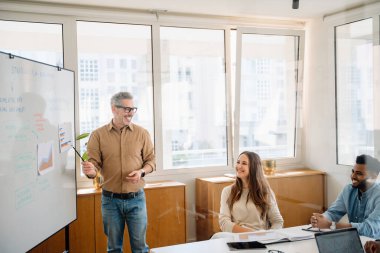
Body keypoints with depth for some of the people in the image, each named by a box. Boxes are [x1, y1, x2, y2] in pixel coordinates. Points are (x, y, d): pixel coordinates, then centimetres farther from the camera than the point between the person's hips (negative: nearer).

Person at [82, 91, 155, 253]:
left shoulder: (142, 133, 1)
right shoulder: (98, 135, -2)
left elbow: (151, 160, 6)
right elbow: (94, 164, -3)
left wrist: (141, 171, -14)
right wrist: (90, 171, -26)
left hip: (136, 198, 0)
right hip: (110, 199, 0)